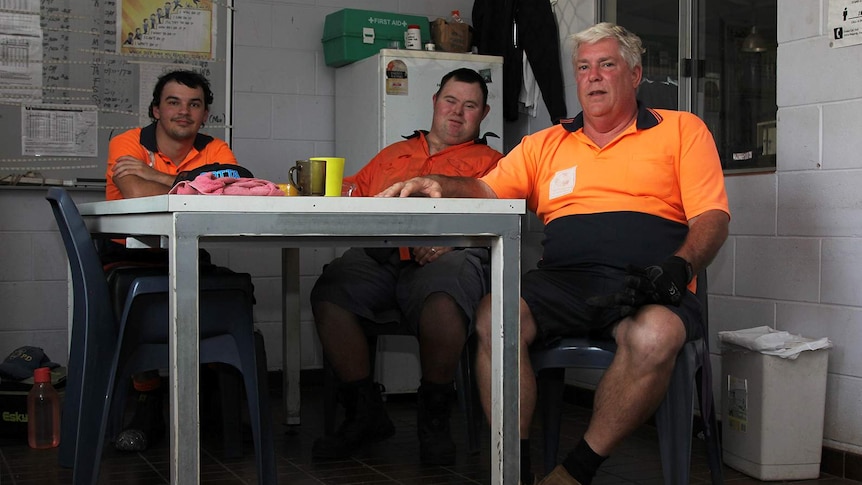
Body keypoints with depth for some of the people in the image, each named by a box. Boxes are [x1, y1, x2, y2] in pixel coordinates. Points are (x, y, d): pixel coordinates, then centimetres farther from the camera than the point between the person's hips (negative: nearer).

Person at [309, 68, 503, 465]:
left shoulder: (489, 161, 21)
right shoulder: (393, 154, 36)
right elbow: (352, 191, 27)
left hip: (445, 257, -3)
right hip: (378, 257, 4)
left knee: (442, 297, -39)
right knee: (329, 295, -27)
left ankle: (433, 417, -17)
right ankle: (364, 413, -13)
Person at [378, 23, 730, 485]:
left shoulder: (682, 130, 15)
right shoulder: (546, 144, 24)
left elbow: (712, 216, 5)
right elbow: (489, 191, 15)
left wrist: (677, 267, -14)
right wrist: (442, 184, -7)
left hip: (647, 288, -2)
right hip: (561, 281, 2)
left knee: (655, 335, -37)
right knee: (492, 317, -28)